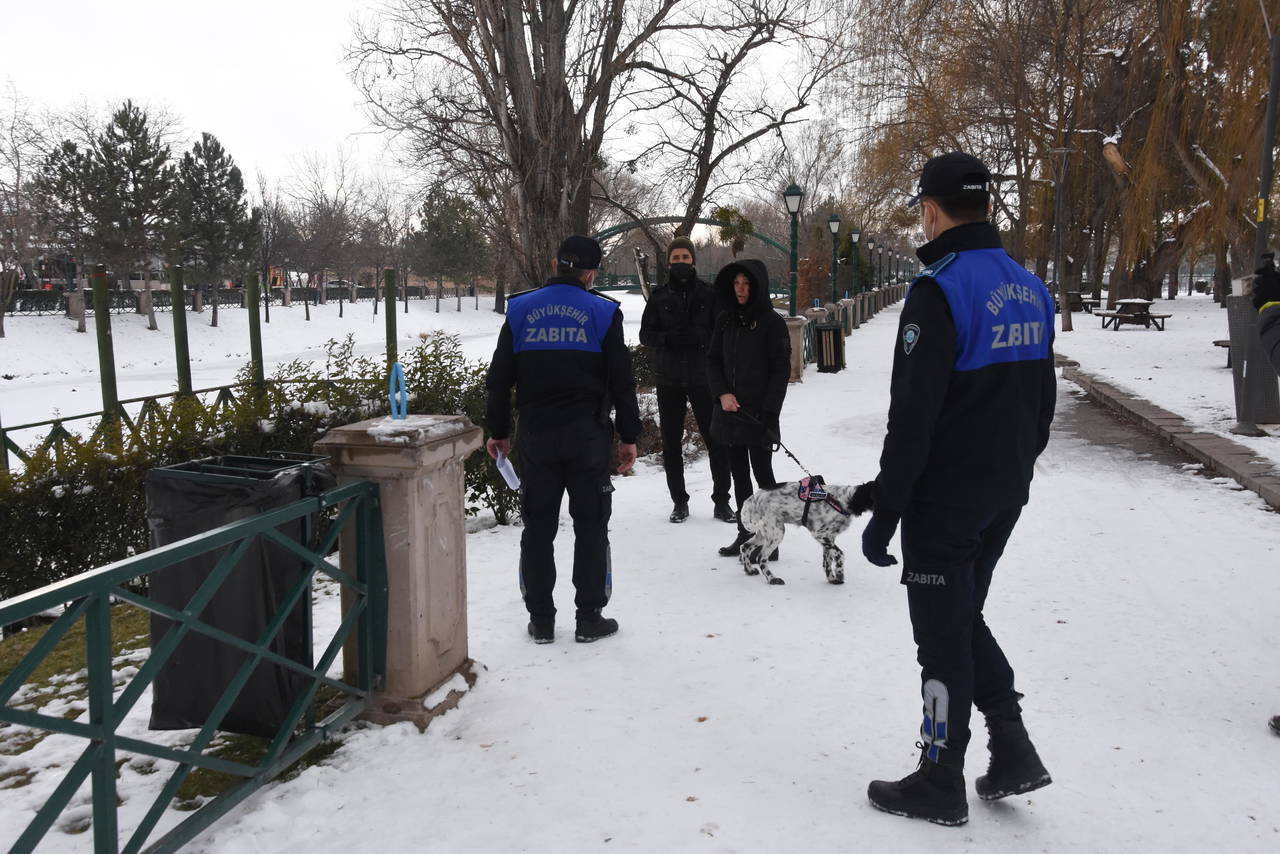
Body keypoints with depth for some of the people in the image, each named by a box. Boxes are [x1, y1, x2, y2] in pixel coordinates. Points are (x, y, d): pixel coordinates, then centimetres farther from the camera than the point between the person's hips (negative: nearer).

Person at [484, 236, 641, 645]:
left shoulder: (520, 310, 5)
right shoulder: (603, 312, -1)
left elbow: (499, 377, 7)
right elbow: (622, 380, -2)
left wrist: (498, 431, 16)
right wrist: (629, 436, 5)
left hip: (535, 435, 2)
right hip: (588, 436, -2)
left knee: (538, 526, 9)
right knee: (591, 526, 8)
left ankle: (541, 619, 15)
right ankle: (589, 618, 13)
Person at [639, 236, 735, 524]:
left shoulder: (708, 294, 3)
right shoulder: (660, 296, 7)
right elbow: (645, 334, 4)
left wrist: (701, 336, -18)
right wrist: (668, 338, -15)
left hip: (702, 377, -2)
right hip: (668, 380, 2)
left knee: (717, 439, -3)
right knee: (671, 443, 7)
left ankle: (721, 501, 9)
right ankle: (679, 501, 19)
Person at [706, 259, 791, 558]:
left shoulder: (771, 322, -6)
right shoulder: (725, 319, 9)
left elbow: (781, 370, -8)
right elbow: (713, 360, 11)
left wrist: (769, 413, -14)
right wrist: (722, 393, -6)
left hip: (758, 413, -5)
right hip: (729, 410, 5)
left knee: (762, 472, -2)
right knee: (738, 473, 11)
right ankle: (744, 533, 21)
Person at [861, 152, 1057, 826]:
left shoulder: (939, 289, -18)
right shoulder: (1030, 290, 8)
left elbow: (913, 415, -22)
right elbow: (1043, 401, 14)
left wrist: (886, 509, -18)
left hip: (946, 498, -8)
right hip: (1006, 494, 8)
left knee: (942, 632, 4)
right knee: (965, 615, 23)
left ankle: (941, 784, 18)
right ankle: (1012, 752, 22)